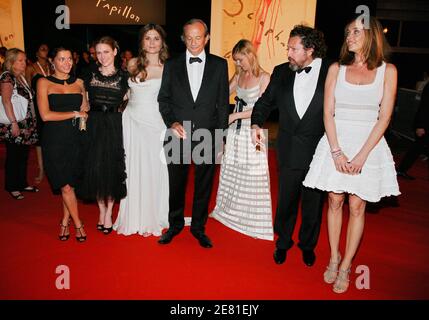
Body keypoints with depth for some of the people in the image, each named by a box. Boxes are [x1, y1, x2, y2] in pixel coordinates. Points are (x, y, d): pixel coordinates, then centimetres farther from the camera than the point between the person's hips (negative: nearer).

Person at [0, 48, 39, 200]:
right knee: (13, 156, 3)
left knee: (23, 156, 15)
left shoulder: (21, 77, 15)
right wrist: (13, 122, -24)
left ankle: (22, 183, 27)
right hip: (14, 126, -8)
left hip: (26, 125, 8)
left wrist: (32, 122, 12)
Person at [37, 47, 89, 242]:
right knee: (66, 186, -2)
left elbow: (84, 110, 18)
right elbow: (45, 115, -10)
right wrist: (75, 113, -8)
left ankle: (65, 221, 25)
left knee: (71, 183, 7)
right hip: (54, 140, -3)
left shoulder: (79, 83, 11)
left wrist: (84, 115, -4)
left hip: (75, 138, 3)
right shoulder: (44, 83, 0)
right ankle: (78, 224, 13)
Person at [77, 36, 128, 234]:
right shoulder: (90, 75, 5)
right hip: (94, 125, 1)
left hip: (115, 126, -1)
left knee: (112, 168, 3)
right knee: (95, 168, 3)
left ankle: (109, 212, 19)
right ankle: (101, 210, 21)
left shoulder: (123, 77, 2)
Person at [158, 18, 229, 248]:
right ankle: (175, 224, 31)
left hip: (207, 135, 0)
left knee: (204, 184, 10)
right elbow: (163, 99, 7)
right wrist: (171, 122, -9)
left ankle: (198, 227, 28)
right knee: (176, 183, 11)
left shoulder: (219, 65, 4)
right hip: (177, 134, 1)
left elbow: (223, 103, 4)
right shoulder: (172, 65, 6)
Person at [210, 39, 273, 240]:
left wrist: (235, 116, -16)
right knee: (230, 171, 11)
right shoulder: (238, 76, 8)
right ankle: (230, 210, 28)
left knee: (252, 175, 0)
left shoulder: (264, 77, -8)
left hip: (252, 130, -5)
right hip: (235, 128, 6)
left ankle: (253, 219, 13)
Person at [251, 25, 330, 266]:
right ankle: (283, 242, 38)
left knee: (313, 204, 15)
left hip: (319, 153, -2)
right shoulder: (281, 72, 2)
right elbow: (266, 102, 10)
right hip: (289, 152, 2)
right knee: (286, 201, 15)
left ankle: (308, 245, 39)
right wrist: (257, 123, -7)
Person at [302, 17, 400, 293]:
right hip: (336, 143, 1)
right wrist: (337, 151, -10)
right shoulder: (337, 69, 4)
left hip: (369, 145, -1)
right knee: (335, 202, 8)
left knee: (357, 207, 4)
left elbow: (384, 118, -3)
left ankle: (346, 266, 17)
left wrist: (362, 155, -12)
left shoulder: (387, 71, 1)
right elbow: (328, 113, 0)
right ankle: (334, 258, 25)